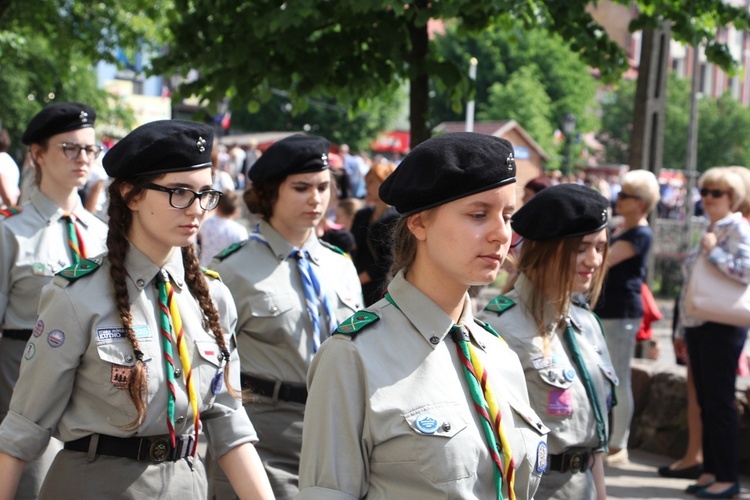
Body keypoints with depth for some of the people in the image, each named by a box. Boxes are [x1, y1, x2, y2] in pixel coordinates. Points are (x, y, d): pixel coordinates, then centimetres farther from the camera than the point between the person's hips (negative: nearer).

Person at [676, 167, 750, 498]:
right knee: (705, 402, 11)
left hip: (721, 327, -8)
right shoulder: (710, 230, 17)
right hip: (697, 326, 8)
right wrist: (684, 330, 21)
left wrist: (713, 251, -20)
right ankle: (711, 470, 18)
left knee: (719, 402, -5)